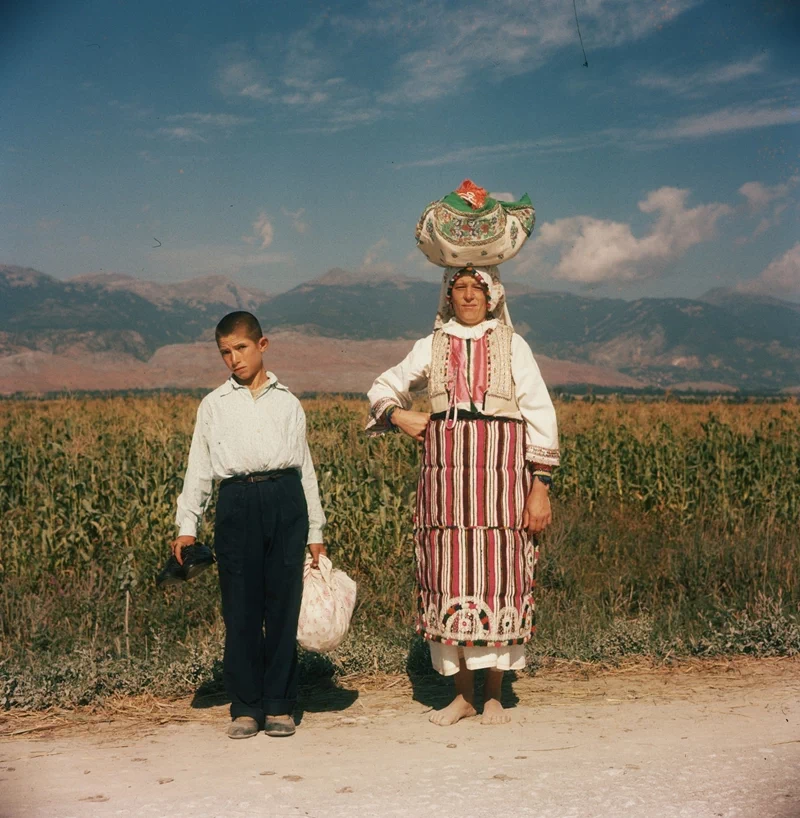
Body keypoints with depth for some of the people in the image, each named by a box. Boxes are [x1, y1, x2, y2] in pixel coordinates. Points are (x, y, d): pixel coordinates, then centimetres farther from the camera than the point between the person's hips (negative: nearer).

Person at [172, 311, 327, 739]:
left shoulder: (287, 403, 14)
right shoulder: (214, 405, 13)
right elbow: (198, 468, 13)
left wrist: (315, 530, 13)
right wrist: (186, 526, 5)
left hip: (286, 499, 0)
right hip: (236, 503, 0)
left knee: (284, 605, 1)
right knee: (240, 608, 1)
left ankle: (279, 704, 12)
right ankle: (245, 707, 11)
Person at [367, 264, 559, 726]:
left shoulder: (512, 345, 5)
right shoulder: (431, 348, 11)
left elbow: (540, 416, 2)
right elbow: (384, 388, 23)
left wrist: (540, 489, -5)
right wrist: (399, 416, 0)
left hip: (502, 478, -2)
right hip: (445, 480, 2)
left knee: (500, 580, -1)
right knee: (451, 582, 2)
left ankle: (494, 696, 11)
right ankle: (463, 695, 14)